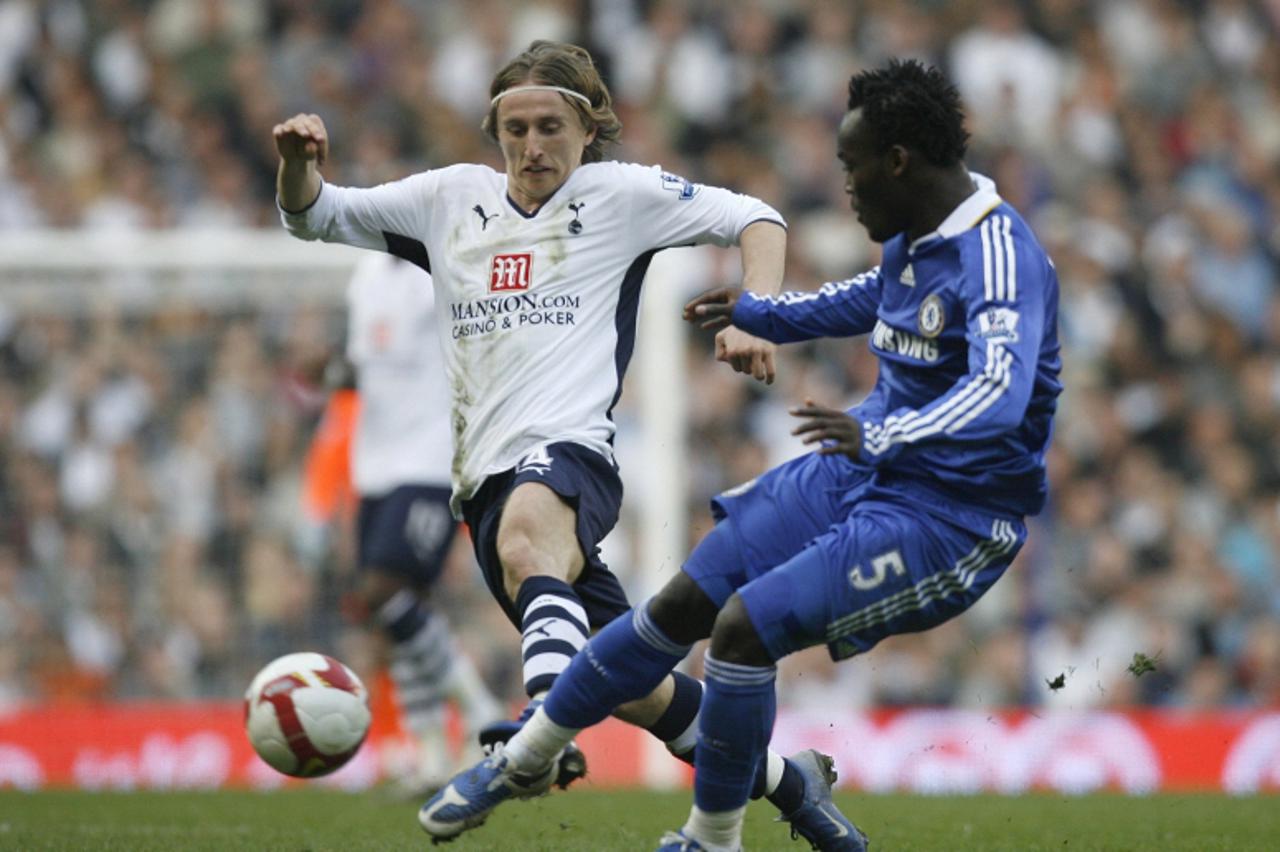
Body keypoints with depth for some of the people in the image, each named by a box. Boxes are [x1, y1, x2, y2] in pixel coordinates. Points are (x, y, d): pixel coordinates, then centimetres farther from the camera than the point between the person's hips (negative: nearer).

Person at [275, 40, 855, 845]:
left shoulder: (618, 193, 8)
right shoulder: (454, 198, 19)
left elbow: (755, 218, 10)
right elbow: (314, 217, 22)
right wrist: (300, 164, 0)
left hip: (568, 453, -6)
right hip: (488, 474, 6)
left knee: (525, 532, -43)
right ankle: (788, 781, 25)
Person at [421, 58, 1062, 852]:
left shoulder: (1001, 258, -24)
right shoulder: (915, 237, 5)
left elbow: (999, 398, -40)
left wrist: (880, 436, -52)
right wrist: (756, 312, 37)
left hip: (950, 515, -9)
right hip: (863, 476, 9)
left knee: (746, 626, -21)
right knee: (684, 603, 7)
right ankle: (515, 763, 22)